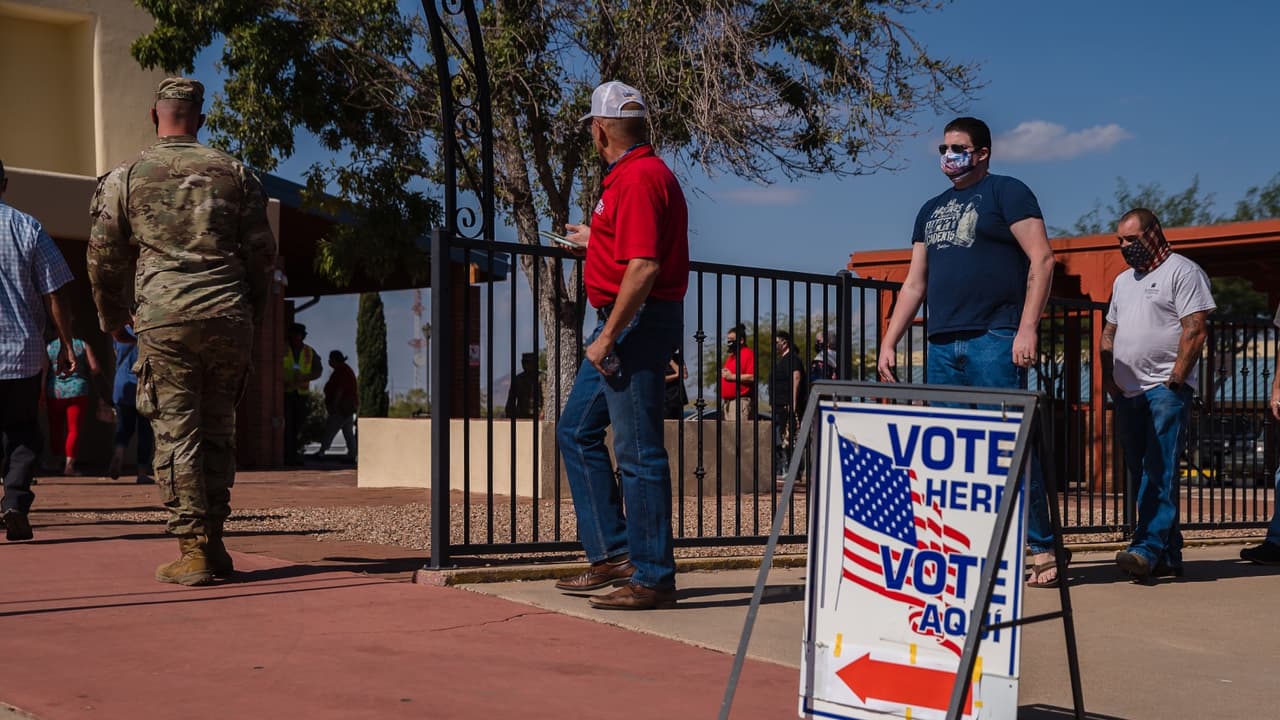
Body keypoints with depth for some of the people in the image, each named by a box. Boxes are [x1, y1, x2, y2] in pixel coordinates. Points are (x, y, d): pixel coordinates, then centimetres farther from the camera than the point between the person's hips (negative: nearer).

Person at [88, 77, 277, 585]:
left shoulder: (126, 177, 6)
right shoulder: (234, 172, 11)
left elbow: (103, 257, 8)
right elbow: (262, 252, 11)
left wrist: (112, 320, 22)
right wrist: (253, 313, 24)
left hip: (164, 319, -2)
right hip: (228, 319, 2)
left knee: (176, 435, 0)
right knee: (217, 432, 11)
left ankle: (193, 552, -3)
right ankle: (214, 545, 14)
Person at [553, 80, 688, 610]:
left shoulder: (638, 178, -16)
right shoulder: (634, 173, 17)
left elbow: (643, 267, -24)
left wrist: (607, 337, -23)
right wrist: (592, 239, 43)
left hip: (637, 323, -11)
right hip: (626, 324, 11)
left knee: (638, 452, -6)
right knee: (577, 430, 16)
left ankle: (652, 578, 1)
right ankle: (611, 555, 20)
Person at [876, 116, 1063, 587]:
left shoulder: (1007, 193, 3)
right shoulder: (931, 211, 22)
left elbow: (1042, 259, -6)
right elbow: (914, 284, 22)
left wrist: (1027, 328, -16)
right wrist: (889, 342, 13)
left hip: (995, 341, -7)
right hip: (942, 345, 7)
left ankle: (1041, 550, -3)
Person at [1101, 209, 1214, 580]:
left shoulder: (1182, 271, -3)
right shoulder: (1123, 280, 21)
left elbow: (1195, 330, -12)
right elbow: (1109, 332, 25)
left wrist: (1174, 382, -16)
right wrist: (1108, 377, 10)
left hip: (1165, 390, -8)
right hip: (1128, 393, 8)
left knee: (1159, 471, -16)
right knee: (1140, 475, 6)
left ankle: (1148, 547, -24)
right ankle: (1168, 556, 11)